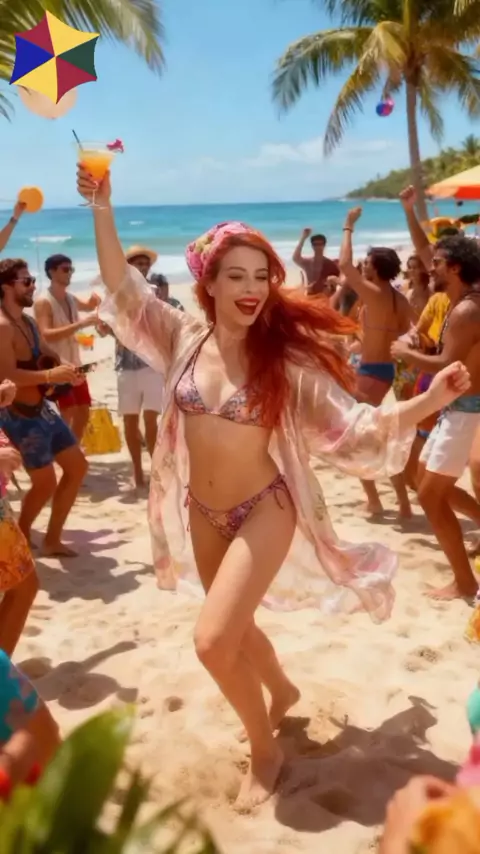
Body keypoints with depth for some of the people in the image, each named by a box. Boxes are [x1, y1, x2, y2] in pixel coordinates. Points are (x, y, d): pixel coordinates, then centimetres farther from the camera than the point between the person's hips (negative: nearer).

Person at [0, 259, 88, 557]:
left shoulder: (28, 321, 11)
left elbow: (49, 357, 20)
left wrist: (65, 372, -2)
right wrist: (50, 375, -33)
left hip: (42, 408, 10)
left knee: (77, 467, 12)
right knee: (45, 483, -2)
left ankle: (52, 539, 21)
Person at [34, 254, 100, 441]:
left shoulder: (71, 299, 10)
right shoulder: (43, 302, -13)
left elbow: (88, 306, 33)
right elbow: (46, 335, -26)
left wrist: (95, 300, 7)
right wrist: (81, 323, -32)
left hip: (75, 364, 8)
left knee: (83, 413, 13)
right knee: (68, 415, -14)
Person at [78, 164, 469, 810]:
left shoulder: (286, 357, -15)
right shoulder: (185, 338, -6)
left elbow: (350, 424, -16)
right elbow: (124, 289, -3)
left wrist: (431, 400, -28)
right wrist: (102, 208, -12)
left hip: (263, 512, -5)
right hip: (201, 514, 5)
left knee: (213, 641, -13)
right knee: (234, 630, 22)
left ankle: (265, 749, 14)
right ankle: (282, 690, 54)